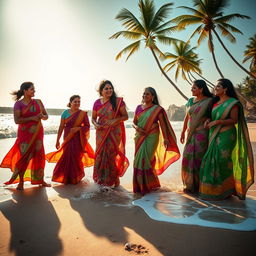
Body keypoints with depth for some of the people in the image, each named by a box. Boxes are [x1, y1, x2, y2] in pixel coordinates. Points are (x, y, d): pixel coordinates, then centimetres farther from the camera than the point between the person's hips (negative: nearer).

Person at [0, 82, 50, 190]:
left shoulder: (38, 102, 5)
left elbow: (46, 115, 9)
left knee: (39, 156, 3)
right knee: (23, 157, -1)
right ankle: (21, 182, 13)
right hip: (24, 134, -3)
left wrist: (42, 116, -14)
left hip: (37, 133, 3)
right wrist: (32, 118, -20)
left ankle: (41, 180, 15)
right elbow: (17, 120, -12)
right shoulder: (18, 104, -4)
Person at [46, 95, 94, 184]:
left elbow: (87, 126, 0)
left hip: (78, 139, -1)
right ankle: (66, 177, 22)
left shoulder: (82, 113, -1)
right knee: (67, 156, 1)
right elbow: (61, 127, 1)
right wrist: (57, 140, 0)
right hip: (67, 139, 1)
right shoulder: (65, 112, 1)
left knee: (76, 157, 3)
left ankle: (75, 177, 23)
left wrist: (78, 128, -17)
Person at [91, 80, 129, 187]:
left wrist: (115, 120, -19)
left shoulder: (118, 101, -4)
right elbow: (93, 118, 13)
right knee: (100, 153, 4)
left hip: (114, 132, -3)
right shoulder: (97, 103, 5)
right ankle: (101, 178, 19)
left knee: (113, 154, -1)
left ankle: (115, 178, 15)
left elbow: (125, 116, -4)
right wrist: (95, 124, -8)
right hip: (101, 133, 3)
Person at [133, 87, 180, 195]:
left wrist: (166, 138, -11)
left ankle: (150, 184, 10)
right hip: (140, 137, 5)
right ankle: (140, 184, 19)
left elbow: (162, 124, -5)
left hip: (151, 137, -5)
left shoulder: (157, 109, -3)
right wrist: (137, 128, -8)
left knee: (146, 159, -8)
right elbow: (134, 122, 13)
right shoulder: (139, 107, 11)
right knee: (139, 159, 5)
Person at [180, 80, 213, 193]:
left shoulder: (209, 101, -5)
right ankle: (190, 184, 17)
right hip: (191, 133, 6)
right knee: (188, 157, 5)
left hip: (202, 133, -5)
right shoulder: (191, 101, 12)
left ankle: (200, 185, 10)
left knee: (199, 157, -3)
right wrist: (183, 132, 17)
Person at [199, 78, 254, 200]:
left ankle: (224, 190, 5)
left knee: (222, 161, -7)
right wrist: (208, 120, -1)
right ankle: (213, 189, 15)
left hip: (225, 136, -7)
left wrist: (217, 122, -20)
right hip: (214, 135, 7)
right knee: (213, 160, 6)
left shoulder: (233, 103, -6)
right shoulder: (215, 102, 15)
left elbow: (234, 120, -13)